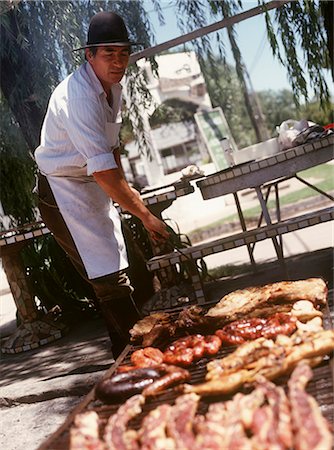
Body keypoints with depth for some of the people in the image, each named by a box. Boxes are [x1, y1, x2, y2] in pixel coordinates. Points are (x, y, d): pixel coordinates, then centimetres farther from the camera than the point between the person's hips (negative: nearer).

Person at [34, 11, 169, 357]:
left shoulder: (112, 86, 3)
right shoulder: (79, 97, -28)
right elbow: (102, 171, -31)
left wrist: (125, 189, 13)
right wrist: (145, 216, -27)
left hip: (94, 186, 9)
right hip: (63, 190, -9)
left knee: (115, 273, 14)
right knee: (110, 280, -11)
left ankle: (129, 352, 27)